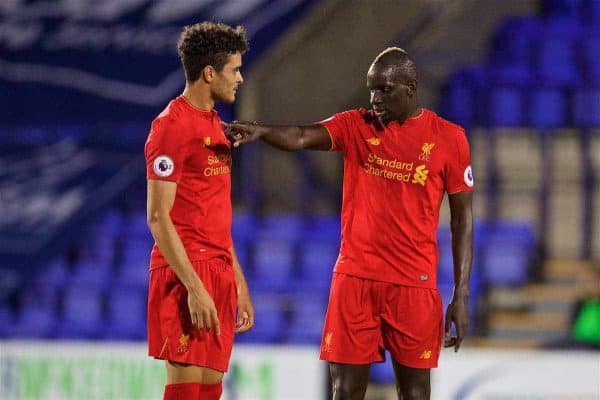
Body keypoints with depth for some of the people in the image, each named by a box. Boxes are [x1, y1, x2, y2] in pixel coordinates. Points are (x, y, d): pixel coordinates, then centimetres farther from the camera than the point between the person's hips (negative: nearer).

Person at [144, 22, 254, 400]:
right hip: (187, 274, -9)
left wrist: (239, 283, 20)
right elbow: (158, 216, -15)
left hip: (221, 273, 9)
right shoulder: (172, 125, -11)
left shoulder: (214, 124, 17)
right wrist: (194, 287, -20)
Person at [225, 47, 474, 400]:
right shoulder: (355, 126, 4)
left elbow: (463, 219, 4)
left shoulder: (448, 138, 1)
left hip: (414, 284, -1)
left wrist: (461, 296, -1)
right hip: (355, 278, 1)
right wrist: (259, 130, -38)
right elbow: (301, 137, -16)